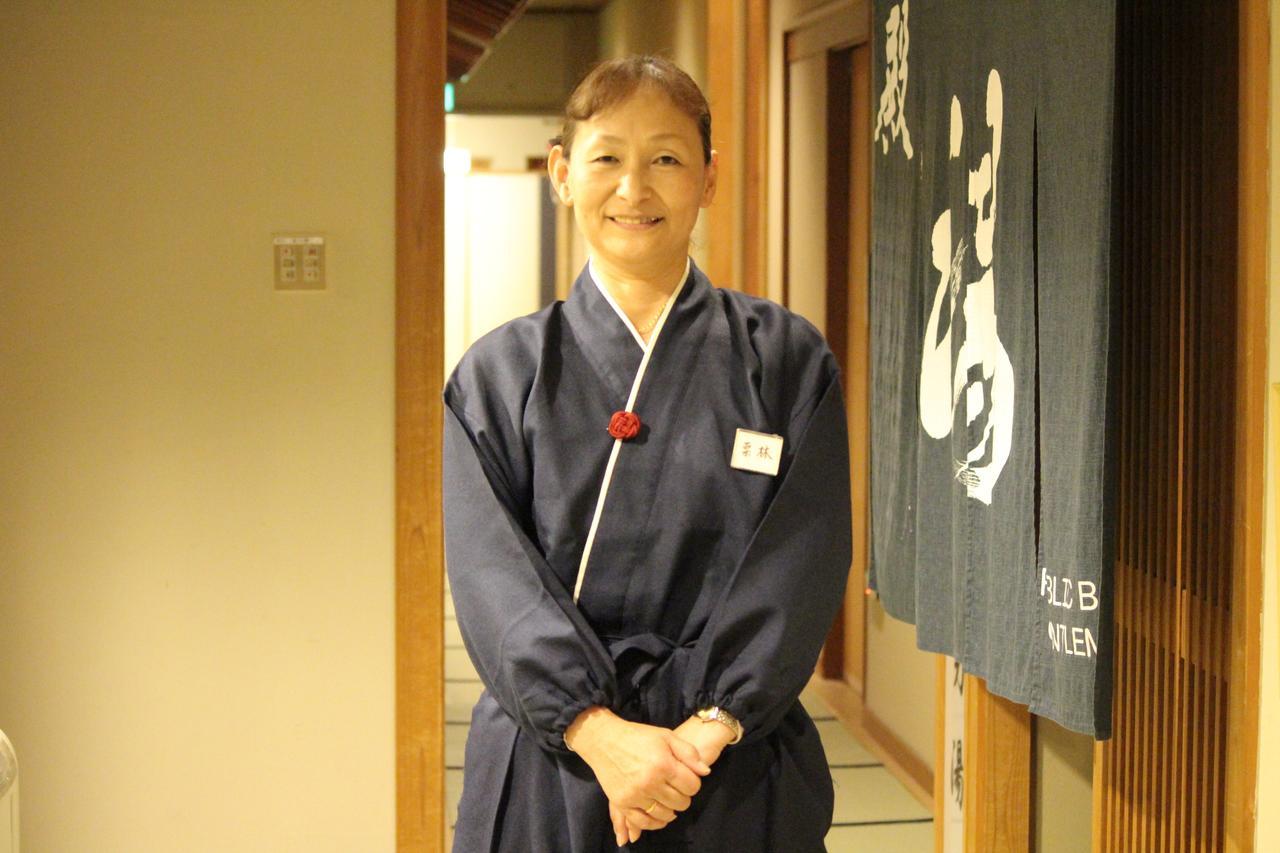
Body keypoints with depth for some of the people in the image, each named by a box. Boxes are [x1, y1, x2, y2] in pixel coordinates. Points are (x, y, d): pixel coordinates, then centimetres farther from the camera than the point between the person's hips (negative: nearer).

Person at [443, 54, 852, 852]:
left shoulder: (786, 361, 1)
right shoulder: (499, 374, 3)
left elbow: (800, 570, -6)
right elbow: (494, 575, -6)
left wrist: (707, 730, -16)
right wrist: (598, 730, -18)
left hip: (736, 780, 0)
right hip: (546, 771, 1)